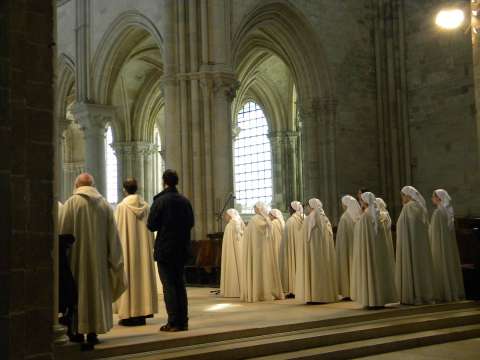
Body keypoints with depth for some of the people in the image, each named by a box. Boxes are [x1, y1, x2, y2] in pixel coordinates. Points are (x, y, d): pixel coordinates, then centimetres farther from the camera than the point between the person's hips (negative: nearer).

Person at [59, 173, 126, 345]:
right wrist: (113, 260, 12)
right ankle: (93, 331, 8)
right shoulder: (105, 204, 4)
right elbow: (113, 235, 6)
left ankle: (79, 331, 8)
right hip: (99, 257, 3)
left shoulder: (71, 203, -6)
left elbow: (62, 232, -5)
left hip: (77, 255, -2)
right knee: (97, 288, 8)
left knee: (78, 290, 7)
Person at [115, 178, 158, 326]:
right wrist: (150, 247, 15)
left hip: (127, 247, -4)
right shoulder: (146, 206, 2)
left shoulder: (121, 207, -9)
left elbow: (118, 230, -6)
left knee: (128, 278, 1)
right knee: (143, 276, 8)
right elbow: (150, 229, 7)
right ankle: (142, 313, 10)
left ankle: (129, 315, 2)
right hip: (143, 247, 4)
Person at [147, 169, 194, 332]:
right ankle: (183, 321, 13)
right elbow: (191, 223, 10)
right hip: (182, 249, 5)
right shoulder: (185, 201, 4)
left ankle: (173, 323, -3)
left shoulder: (160, 201, -11)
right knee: (180, 284, 12)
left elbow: (151, 225, -10)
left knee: (169, 286, -1)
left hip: (165, 249, -5)